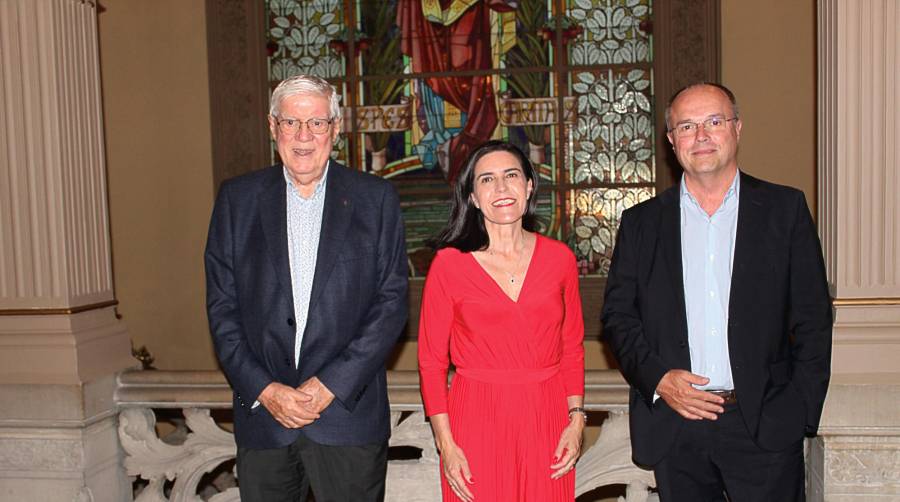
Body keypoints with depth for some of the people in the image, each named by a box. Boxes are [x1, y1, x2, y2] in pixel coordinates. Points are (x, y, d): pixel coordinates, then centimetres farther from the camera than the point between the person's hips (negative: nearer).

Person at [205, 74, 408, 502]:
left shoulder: (375, 199, 1)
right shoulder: (237, 198, 6)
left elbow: (392, 301, -3)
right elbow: (222, 306, 3)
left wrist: (332, 384, -11)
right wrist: (265, 389, -7)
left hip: (349, 412, -1)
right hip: (262, 413, 2)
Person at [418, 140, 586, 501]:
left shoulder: (559, 257, 2)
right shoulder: (449, 263, -5)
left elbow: (572, 348, 9)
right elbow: (432, 361, -3)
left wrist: (576, 418, -1)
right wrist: (446, 444, -8)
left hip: (547, 419, 2)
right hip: (476, 420, -2)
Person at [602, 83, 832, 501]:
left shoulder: (785, 209, 5)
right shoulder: (641, 222, 7)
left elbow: (813, 320, 3)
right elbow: (618, 316, 6)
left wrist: (800, 412, -4)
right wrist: (657, 379, -9)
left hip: (764, 428, -1)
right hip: (674, 429, 1)